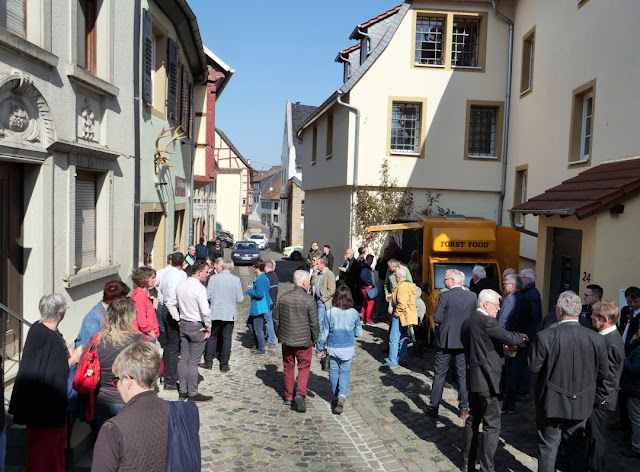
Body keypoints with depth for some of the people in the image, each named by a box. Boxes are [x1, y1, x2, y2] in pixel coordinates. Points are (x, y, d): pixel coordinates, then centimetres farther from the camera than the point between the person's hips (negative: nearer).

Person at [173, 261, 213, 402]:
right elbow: (205, 311, -26)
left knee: (183, 359, 13)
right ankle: (192, 394, 9)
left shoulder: (180, 285, 4)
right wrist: (208, 327, -13)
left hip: (183, 324, 7)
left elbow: (172, 303, 14)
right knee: (193, 362, 0)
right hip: (197, 326, -7)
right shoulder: (200, 288, -20)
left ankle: (183, 391, 23)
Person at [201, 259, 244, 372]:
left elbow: (207, 296, -4)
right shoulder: (236, 280, -9)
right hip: (230, 314, -1)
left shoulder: (213, 278, -6)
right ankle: (224, 365, 13)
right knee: (226, 339, 7)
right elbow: (240, 299, -7)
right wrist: (242, 295, 14)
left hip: (215, 313, 1)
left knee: (212, 337, 16)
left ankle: (208, 362, 20)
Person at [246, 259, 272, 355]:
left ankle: (261, 349, 12)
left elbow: (260, 294, -27)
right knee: (250, 324, 21)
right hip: (256, 308, 11)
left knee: (258, 328, 0)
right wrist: (253, 288, 15)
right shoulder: (265, 277, 9)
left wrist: (249, 291, -12)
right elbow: (268, 288, 19)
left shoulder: (260, 279, -22)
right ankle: (258, 344, 29)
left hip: (259, 307, -11)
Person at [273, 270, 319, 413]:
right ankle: (300, 393, -7)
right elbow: (314, 324, -11)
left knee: (288, 368, 16)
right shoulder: (309, 300, -15)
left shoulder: (283, 298, -1)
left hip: (286, 340, 4)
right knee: (304, 367, 10)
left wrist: (279, 335, 20)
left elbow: (276, 320, 7)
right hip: (304, 341, -4)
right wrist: (315, 341, 2)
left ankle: (288, 396, 26)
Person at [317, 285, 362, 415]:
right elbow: (359, 333, -1)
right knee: (345, 372, 11)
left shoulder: (329, 312, -13)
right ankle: (342, 396, -9)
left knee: (333, 372, 16)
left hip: (333, 348, 0)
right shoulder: (354, 313, -10)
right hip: (348, 348, 0)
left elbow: (324, 332, -8)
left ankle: (336, 398, 26)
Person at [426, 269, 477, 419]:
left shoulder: (444, 296, -14)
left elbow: (437, 318, -16)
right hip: (464, 341, 3)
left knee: (439, 375, 8)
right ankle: (464, 409, 20)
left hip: (445, 341, -2)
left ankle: (433, 408, 15)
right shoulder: (472, 296, -3)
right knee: (463, 375, 13)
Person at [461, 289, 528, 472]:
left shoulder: (467, 322, 10)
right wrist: (523, 337, 5)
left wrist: (502, 348, 14)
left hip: (473, 378, 9)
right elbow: (510, 338, -17)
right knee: (492, 426, 0)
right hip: (488, 380, -9)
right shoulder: (487, 321, -17)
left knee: (472, 421, 18)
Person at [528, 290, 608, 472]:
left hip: (551, 403, -3)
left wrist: (533, 349, 2)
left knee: (548, 449, 12)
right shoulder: (597, 339, -10)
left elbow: (533, 367, -15)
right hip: (581, 405, 3)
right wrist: (595, 393, 16)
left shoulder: (545, 337, -20)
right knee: (578, 450, 19)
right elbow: (602, 373, -1)